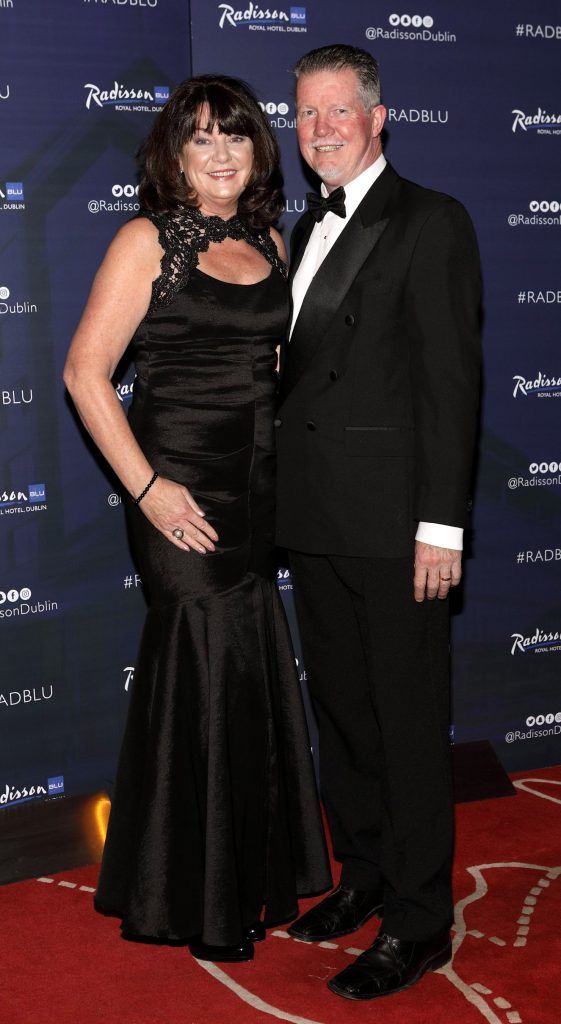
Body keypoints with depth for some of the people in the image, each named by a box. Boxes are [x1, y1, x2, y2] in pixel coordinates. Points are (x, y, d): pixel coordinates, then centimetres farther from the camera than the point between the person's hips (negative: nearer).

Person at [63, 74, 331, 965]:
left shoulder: (270, 241, 11)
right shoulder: (148, 241, -6)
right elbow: (85, 373, -10)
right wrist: (146, 486, -15)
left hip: (259, 482, 6)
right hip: (181, 484, -6)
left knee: (255, 672, 11)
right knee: (211, 668, -1)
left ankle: (255, 871, 29)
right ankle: (196, 900, 16)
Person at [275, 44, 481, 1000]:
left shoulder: (429, 222, -6)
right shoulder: (308, 229, 17)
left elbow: (451, 378, -12)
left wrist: (440, 525, -17)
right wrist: (288, 501, 11)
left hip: (392, 518, -8)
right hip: (315, 519, 8)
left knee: (408, 715, 1)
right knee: (340, 705, 16)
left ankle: (418, 919, 12)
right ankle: (364, 874, 32)